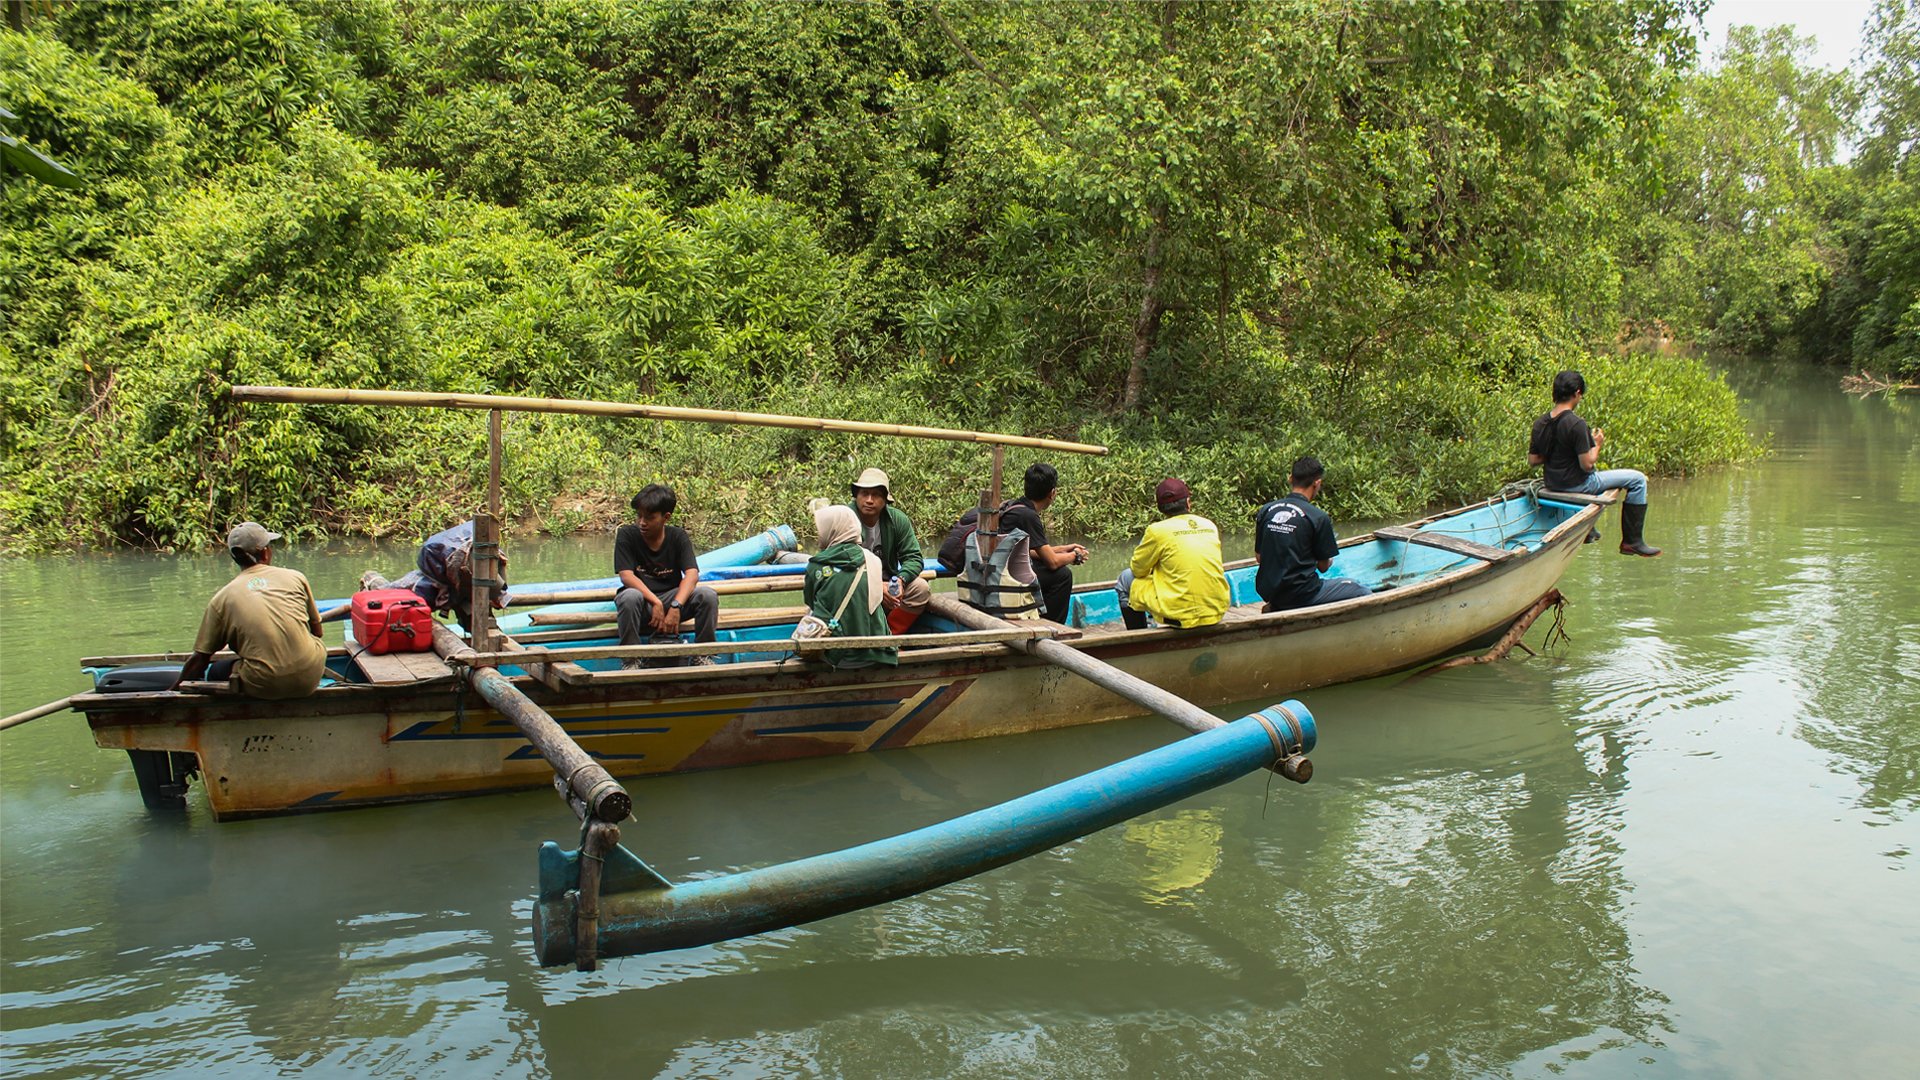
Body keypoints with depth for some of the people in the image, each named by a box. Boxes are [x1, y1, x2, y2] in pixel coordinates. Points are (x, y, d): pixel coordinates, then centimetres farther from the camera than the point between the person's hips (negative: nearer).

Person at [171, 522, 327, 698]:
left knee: (216, 670, 23)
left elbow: (200, 659, 8)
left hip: (263, 687, -1)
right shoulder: (296, 578, 6)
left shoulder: (222, 598, 5)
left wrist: (175, 690, 23)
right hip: (309, 679, 1)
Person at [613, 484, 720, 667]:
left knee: (708, 595, -24)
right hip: (642, 602, -2)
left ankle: (702, 655, -11)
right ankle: (631, 660, -24)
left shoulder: (678, 537, -1)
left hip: (671, 597, 2)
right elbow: (626, 576, -16)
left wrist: (676, 606, -31)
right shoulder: (626, 535, -6)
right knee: (629, 597, -37)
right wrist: (656, 603, -29)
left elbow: (692, 574, -14)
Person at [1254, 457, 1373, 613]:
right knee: (1364, 592, 4)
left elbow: (1259, 557, 10)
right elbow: (1323, 567, -3)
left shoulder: (1266, 510, 4)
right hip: (1301, 596, -7)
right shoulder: (1318, 517, -11)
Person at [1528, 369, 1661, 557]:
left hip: (1552, 484, 8)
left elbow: (1532, 460, 3)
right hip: (1577, 485, -8)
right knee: (1638, 479, 2)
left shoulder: (1539, 424, -3)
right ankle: (1632, 541, 6)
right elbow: (1587, 464, -22)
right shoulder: (1576, 424, -24)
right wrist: (1597, 445, -5)